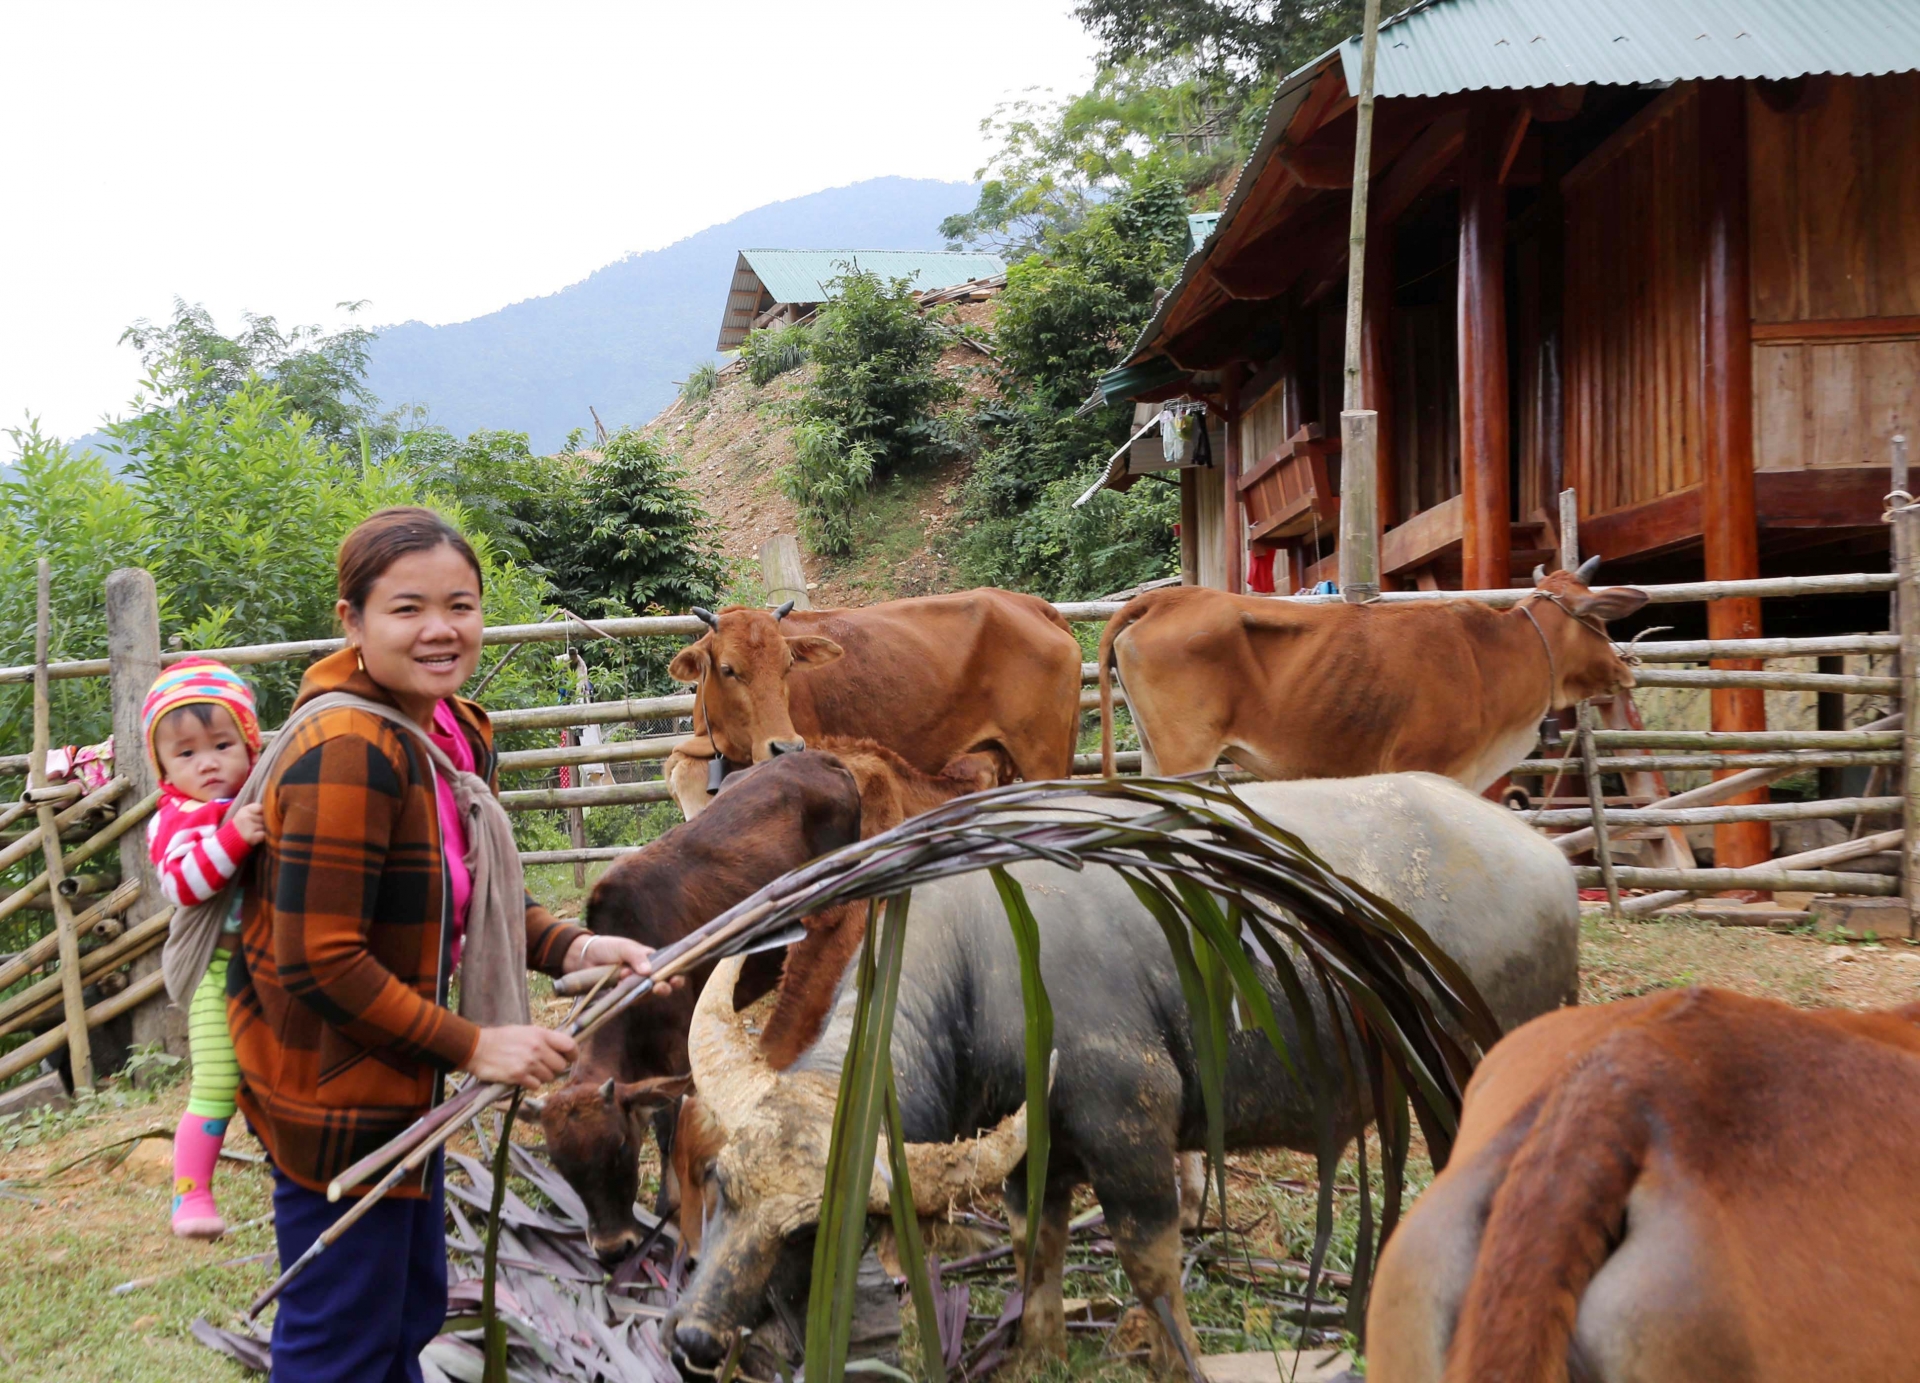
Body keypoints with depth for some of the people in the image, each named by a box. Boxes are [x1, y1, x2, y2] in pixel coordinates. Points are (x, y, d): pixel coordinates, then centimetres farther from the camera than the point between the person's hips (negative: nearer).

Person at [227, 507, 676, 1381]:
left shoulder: (457, 734, 2)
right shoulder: (346, 751, -27)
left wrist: (569, 948, -5)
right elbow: (318, 960, -27)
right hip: (328, 1089, -9)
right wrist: (472, 1047, -22)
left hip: (397, 1079, 9)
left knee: (412, 1310, 24)